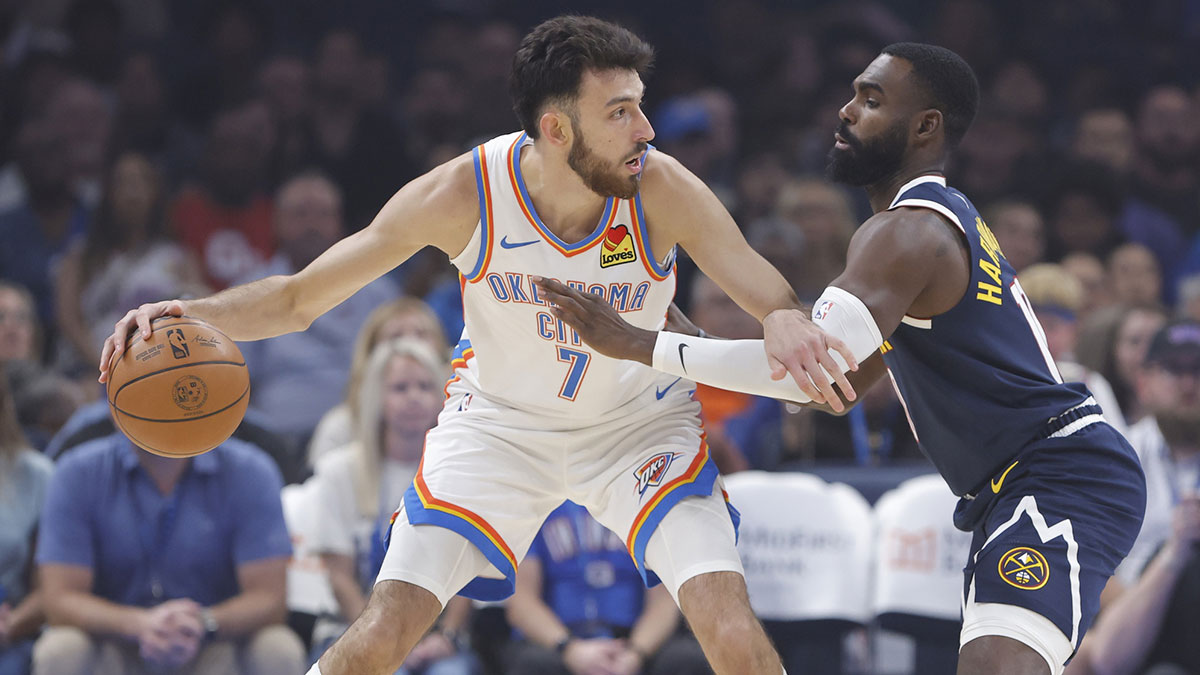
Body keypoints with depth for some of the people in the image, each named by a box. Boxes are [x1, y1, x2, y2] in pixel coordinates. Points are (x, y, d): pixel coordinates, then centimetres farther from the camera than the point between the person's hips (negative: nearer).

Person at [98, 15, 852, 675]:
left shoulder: (661, 189, -27)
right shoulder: (464, 194, -26)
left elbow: (768, 291, -32)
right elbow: (300, 297, -16)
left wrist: (786, 322, -58)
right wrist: (190, 313, -35)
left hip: (640, 423, 0)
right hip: (499, 424, 0)